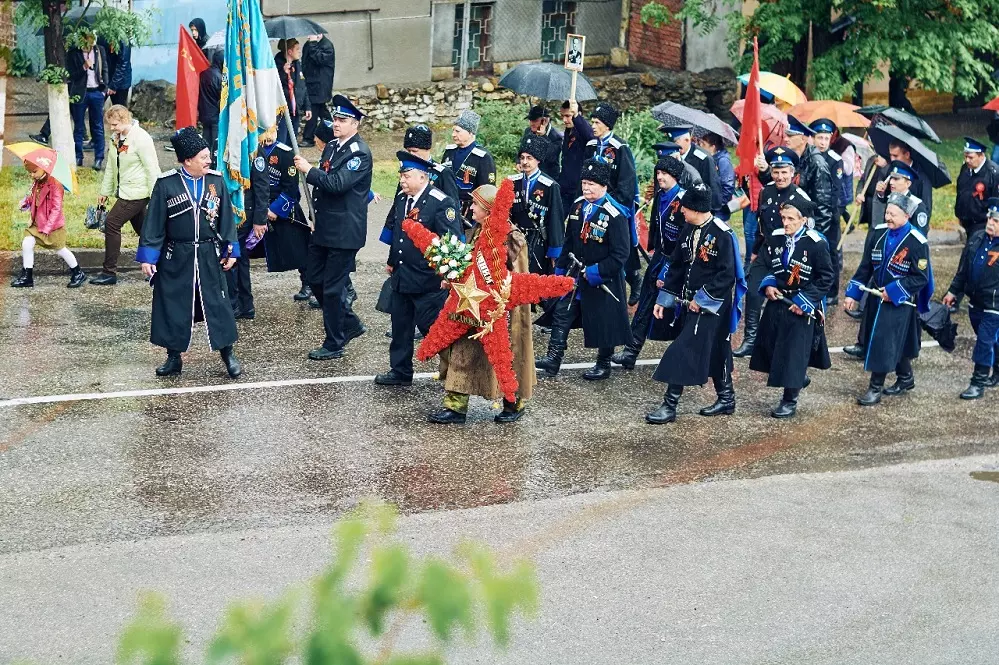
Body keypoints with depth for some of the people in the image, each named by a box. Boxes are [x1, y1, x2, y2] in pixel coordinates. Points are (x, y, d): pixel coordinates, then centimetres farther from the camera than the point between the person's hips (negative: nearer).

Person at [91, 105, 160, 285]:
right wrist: (105, 191, 17)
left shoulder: (141, 138, -19)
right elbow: (112, 166, 16)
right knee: (141, 229, 15)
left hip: (137, 192, -9)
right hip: (125, 192, 9)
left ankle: (110, 273, -5)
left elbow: (152, 168, -18)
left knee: (112, 224, -11)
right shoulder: (117, 138, 7)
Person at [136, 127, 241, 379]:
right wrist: (148, 257, -5)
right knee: (173, 307, 6)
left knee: (217, 304, 4)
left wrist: (230, 250, 6)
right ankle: (174, 357, 20)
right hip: (176, 259, -2)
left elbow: (226, 218, 6)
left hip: (209, 257, 2)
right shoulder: (166, 184, -9)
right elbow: (154, 223, -5)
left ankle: (228, 354, 17)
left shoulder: (216, 180, -1)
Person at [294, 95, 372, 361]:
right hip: (324, 228, 9)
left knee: (333, 288, -3)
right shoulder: (331, 147, 12)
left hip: (344, 232, -9)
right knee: (316, 280, 14)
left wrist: (309, 169, -20)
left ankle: (334, 345, 8)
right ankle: (350, 324, 29)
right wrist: (316, 215, 17)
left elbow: (337, 183, -26)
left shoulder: (360, 153, -14)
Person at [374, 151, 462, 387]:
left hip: (429, 280, -8)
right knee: (400, 327, 14)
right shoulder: (401, 199, 8)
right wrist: (391, 262, 26)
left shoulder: (441, 202, -15)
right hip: (401, 277, 8)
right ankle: (400, 372, 26)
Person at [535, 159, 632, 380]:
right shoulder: (578, 206, 2)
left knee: (603, 323, 7)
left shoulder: (615, 215, -20)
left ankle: (603, 365, 23)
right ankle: (553, 358, 11)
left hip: (603, 281, -6)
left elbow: (620, 254, -20)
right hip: (575, 275, 6)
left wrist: (597, 271, -22)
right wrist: (561, 268, 13)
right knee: (561, 314, 5)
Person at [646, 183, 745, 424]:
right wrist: (663, 299, 10)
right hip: (690, 302, 8)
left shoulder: (721, 234, -18)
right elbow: (677, 266, 12)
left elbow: (727, 275, -18)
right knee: (714, 352, 17)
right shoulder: (689, 230, 5)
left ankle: (670, 406, -6)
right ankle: (726, 400, 31)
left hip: (711, 306, -8)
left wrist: (702, 299, -18)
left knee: (683, 352, -10)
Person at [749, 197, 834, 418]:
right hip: (776, 302, 6)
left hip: (802, 307, -6)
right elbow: (765, 265, 15)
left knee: (794, 352, -3)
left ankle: (790, 401, 8)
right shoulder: (775, 238, 0)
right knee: (771, 347, 12)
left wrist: (803, 302, -14)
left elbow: (826, 277, -11)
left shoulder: (816, 244, -14)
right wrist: (767, 285, -4)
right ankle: (799, 379, 38)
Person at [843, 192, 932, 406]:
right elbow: (866, 267, 7)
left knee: (884, 343, -7)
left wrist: (893, 291, -19)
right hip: (876, 298, 6)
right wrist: (853, 293, 2)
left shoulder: (917, 242, -17)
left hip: (899, 303, -6)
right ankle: (906, 379, 37)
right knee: (896, 343, 18)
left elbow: (921, 278, -16)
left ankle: (876, 388, 1)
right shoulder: (879, 233, 1)